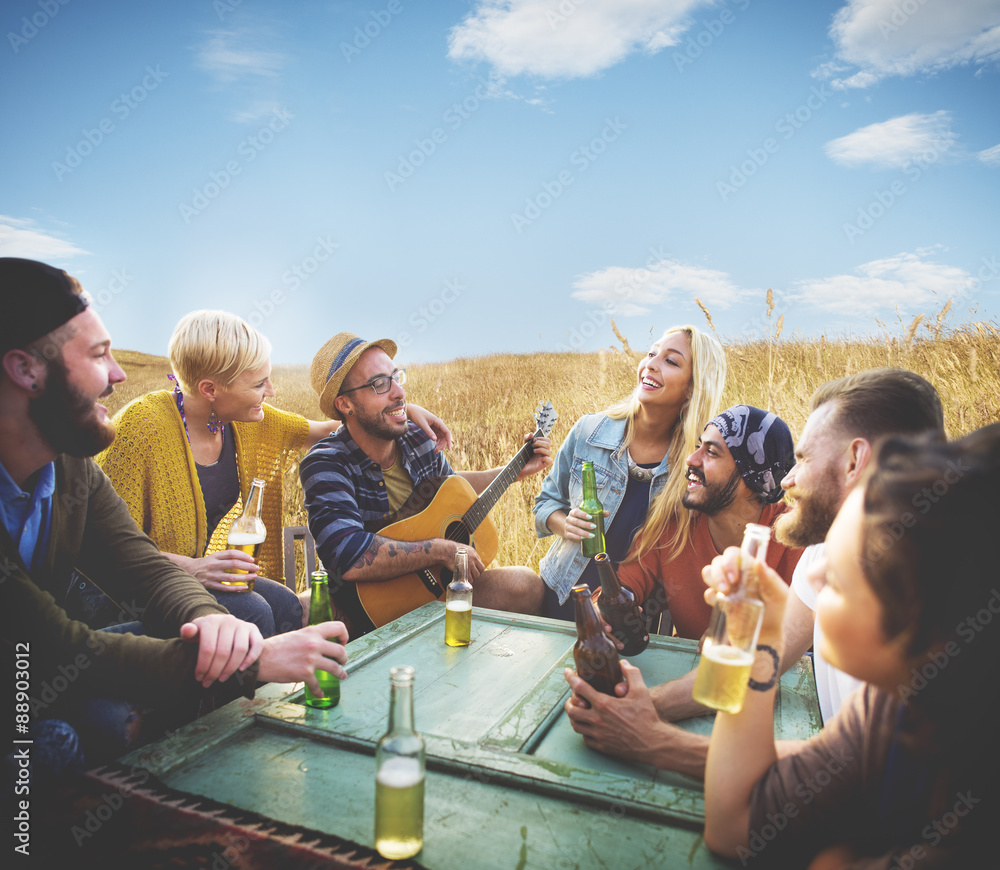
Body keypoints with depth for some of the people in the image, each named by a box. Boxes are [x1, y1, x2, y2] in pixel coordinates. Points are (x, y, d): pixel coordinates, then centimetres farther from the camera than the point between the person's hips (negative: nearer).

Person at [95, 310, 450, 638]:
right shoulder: (142, 426, -24)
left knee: (286, 606, -18)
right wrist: (189, 567, -31)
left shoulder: (242, 421, -3)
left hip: (198, 572, 6)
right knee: (249, 612, -27)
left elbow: (322, 431, 10)